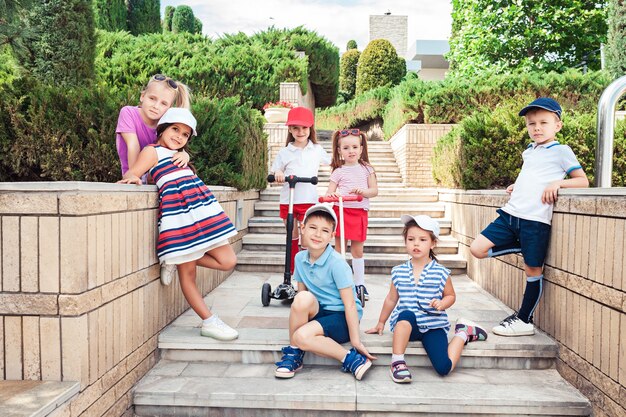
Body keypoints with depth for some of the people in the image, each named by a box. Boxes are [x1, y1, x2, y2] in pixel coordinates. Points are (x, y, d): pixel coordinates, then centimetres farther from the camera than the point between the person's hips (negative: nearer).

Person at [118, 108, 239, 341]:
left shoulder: (178, 155, 29)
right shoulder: (152, 151, 7)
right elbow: (130, 175, -5)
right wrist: (132, 177, -23)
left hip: (202, 208, 8)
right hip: (178, 213, -7)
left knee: (227, 261, 2)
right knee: (187, 273, 1)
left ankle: (179, 259, 15)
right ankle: (209, 322, 11)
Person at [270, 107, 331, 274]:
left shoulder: (317, 149, 6)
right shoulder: (284, 152, 3)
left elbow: (332, 162, 22)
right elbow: (275, 173, 7)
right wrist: (278, 173, -15)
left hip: (308, 200, -1)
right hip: (287, 200, 1)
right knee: (293, 237, 12)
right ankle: (294, 271, 25)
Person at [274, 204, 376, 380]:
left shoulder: (336, 263, -17)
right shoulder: (300, 258, 1)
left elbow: (350, 304, -17)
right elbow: (301, 293, 9)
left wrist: (356, 341, -18)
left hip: (341, 317, -5)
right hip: (318, 312, 6)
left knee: (301, 336, -30)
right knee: (303, 298, -28)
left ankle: (351, 359, -13)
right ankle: (294, 352, -10)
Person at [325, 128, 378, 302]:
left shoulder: (366, 169, 7)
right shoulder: (338, 171, 4)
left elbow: (374, 190, 2)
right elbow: (330, 191, 0)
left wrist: (363, 192, -18)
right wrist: (330, 195, -24)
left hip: (359, 213, 1)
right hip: (340, 211, 0)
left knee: (357, 250, 6)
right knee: (339, 248, 4)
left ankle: (360, 284, 19)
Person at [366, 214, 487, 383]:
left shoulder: (441, 272, -4)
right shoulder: (398, 272, 1)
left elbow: (450, 296, 10)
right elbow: (391, 299, 13)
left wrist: (442, 304, -13)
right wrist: (381, 323, 20)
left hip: (433, 325, 0)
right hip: (405, 326, 0)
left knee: (444, 368, -16)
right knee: (406, 314, -36)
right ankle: (397, 362, -23)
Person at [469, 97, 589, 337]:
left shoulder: (561, 151, 3)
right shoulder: (528, 152, 19)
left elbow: (583, 181, 3)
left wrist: (557, 183, -13)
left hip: (535, 220, -6)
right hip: (510, 214, 6)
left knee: (533, 270, 2)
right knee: (477, 249, -5)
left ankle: (524, 321, 15)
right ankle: (521, 248, 12)